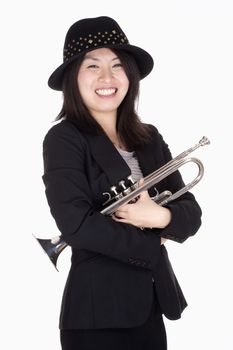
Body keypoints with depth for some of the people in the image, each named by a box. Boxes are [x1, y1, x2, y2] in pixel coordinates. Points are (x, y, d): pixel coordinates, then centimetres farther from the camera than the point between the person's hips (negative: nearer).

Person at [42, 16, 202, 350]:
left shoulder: (149, 138, 8)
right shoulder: (64, 139, -10)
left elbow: (191, 212, 6)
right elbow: (76, 224, -20)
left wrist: (162, 217, -16)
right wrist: (153, 246, -10)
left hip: (152, 306, 6)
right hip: (98, 312, -6)